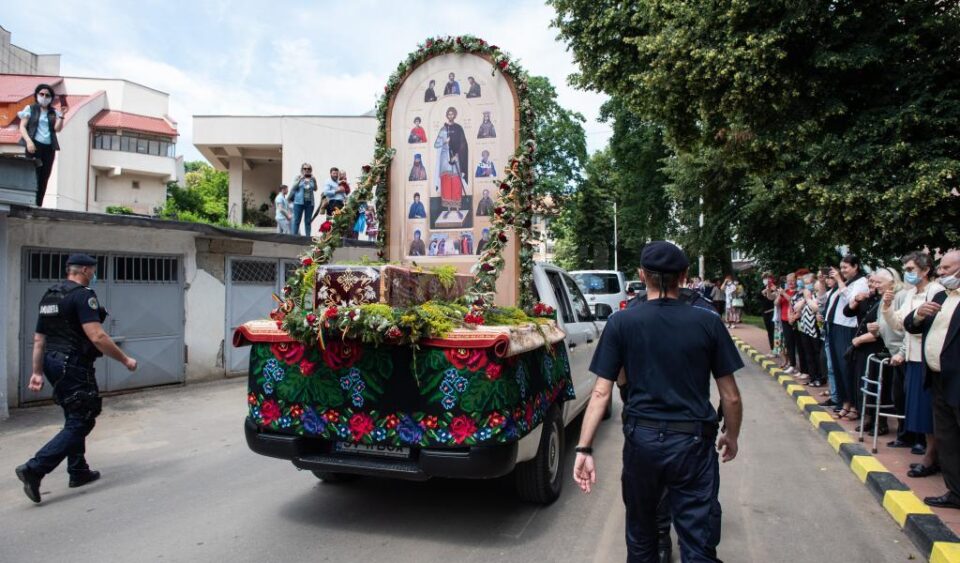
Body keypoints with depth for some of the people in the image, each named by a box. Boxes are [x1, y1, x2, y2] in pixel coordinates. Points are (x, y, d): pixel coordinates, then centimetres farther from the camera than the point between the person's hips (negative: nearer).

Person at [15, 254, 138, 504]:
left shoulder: (49, 296, 14)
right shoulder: (83, 295, -14)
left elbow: (39, 338, 15)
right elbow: (96, 336, -22)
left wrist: (38, 371, 19)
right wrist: (125, 360, -15)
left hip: (53, 362, 10)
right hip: (74, 365, -10)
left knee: (75, 418, 20)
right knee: (80, 422, -4)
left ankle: (78, 471, 26)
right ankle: (34, 469, -11)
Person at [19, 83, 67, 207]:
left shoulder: (54, 112, 15)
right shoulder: (30, 109, 8)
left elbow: (58, 129, 3)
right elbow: (22, 126, 2)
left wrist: (61, 115, -9)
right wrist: (28, 141, -13)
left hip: (49, 148, 3)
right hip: (34, 145, -3)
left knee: (44, 178, 1)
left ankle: (38, 205, 3)